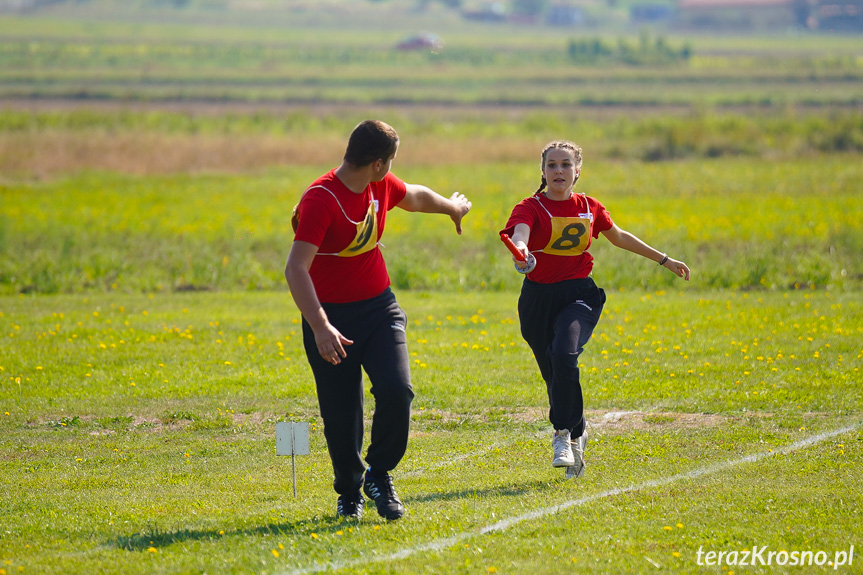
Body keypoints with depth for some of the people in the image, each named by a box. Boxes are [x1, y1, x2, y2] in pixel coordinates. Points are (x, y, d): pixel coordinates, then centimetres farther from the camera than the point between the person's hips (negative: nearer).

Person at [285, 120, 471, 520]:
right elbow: (295, 269, -31)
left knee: (396, 389, -16)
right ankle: (349, 493, 24)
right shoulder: (320, 200, -23)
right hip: (331, 318, -5)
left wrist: (453, 207, 45)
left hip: (379, 307, 5)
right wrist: (320, 328, -41)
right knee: (341, 414, -1)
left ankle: (379, 475, 5)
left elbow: (416, 197, 26)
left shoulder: (382, 186, 0)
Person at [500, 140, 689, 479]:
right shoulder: (530, 208, -6)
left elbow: (619, 237, 23)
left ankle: (563, 434, -19)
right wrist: (521, 251, -53)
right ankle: (577, 435, 32)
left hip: (579, 295, 0)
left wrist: (664, 260, 28)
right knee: (554, 375, 5)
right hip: (539, 298, 0)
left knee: (564, 353, -29)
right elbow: (519, 234, -28)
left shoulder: (589, 208, 6)